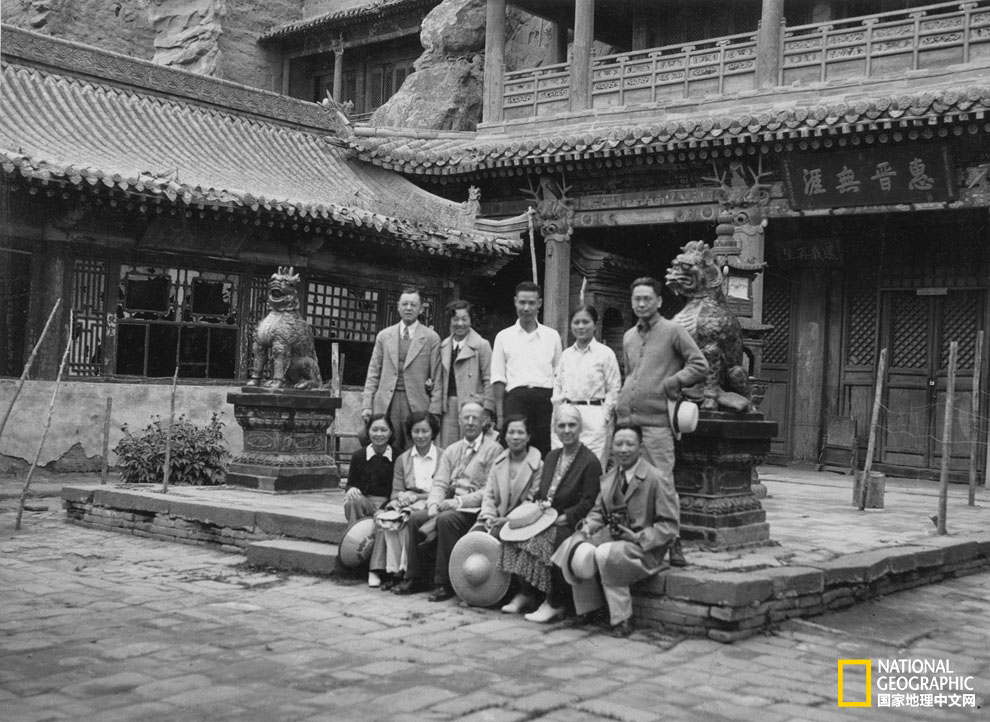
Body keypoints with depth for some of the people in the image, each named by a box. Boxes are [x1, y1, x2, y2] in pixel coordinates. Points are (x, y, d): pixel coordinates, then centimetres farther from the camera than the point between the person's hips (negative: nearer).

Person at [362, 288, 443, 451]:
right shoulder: (384, 336, 12)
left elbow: (437, 378, 2)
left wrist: (434, 411, -6)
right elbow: (373, 373, 13)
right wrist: (366, 405, 4)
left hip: (417, 406, -2)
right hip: (386, 405, 2)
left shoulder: (431, 338, 4)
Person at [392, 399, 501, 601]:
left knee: (446, 519, -32)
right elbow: (439, 483, 11)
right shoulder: (451, 451, 19)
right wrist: (433, 505, -10)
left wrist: (459, 501, -18)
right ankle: (415, 579, -6)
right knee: (415, 518, -16)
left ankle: (445, 584, -23)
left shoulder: (493, 449, -1)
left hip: (475, 510, -6)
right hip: (450, 506, 6)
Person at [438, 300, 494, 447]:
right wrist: (438, 407, 8)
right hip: (449, 406, 4)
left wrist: (487, 410, -9)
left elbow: (489, 380, -3)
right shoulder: (443, 346, 14)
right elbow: (441, 378, 16)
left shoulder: (482, 345, 0)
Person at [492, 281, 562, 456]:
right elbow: (498, 378, 8)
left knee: (545, 451, -2)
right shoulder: (504, 337, 12)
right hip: (516, 397, -1)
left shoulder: (552, 336, 14)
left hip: (545, 398, 1)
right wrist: (499, 413, -2)